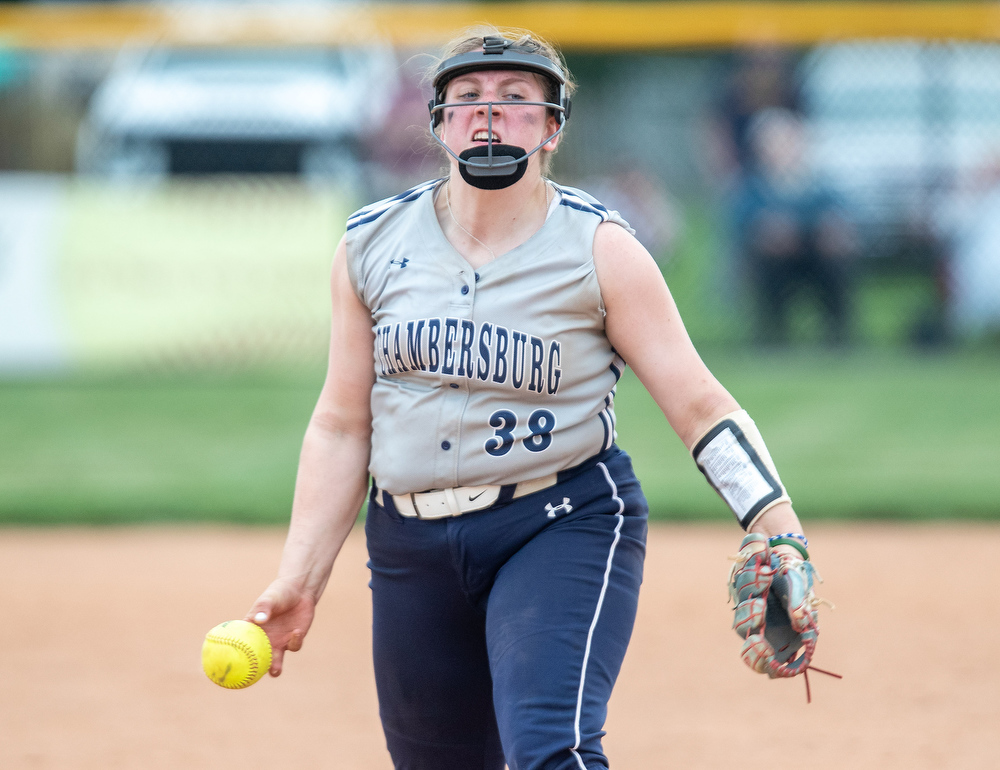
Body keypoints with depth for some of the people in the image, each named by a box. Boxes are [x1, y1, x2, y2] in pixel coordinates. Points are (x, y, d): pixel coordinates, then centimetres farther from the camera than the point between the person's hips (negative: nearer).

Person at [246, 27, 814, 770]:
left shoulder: (598, 249, -5)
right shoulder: (371, 247, 4)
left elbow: (698, 402, -9)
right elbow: (341, 427, 9)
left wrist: (782, 535, -22)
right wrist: (300, 579, 5)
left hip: (566, 527, -4)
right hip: (411, 543, 4)